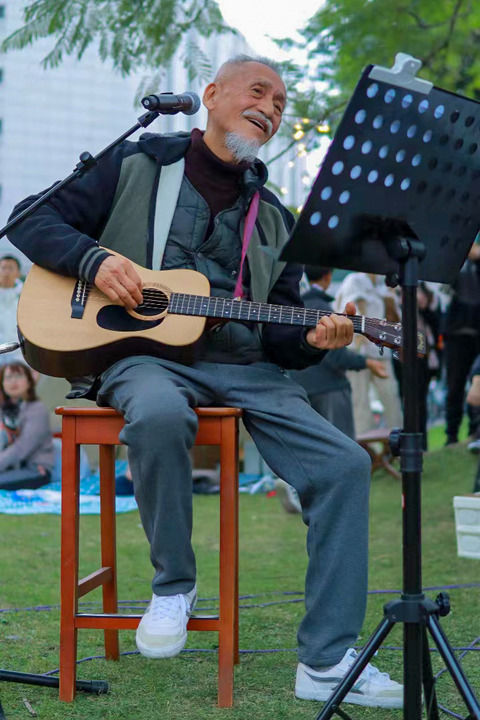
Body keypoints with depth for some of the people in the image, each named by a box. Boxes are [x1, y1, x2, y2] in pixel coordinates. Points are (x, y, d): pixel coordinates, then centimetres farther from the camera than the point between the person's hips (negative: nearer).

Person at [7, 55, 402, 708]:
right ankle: (173, 584, -16)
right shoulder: (135, 167, 8)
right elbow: (32, 221, 6)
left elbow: (278, 332, 18)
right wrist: (94, 258, -12)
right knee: (160, 413, -41)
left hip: (244, 369, 5)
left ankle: (326, 662, -12)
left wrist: (311, 341, -5)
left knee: (344, 464, -16)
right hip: (145, 354, -4)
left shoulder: (272, 217, 20)